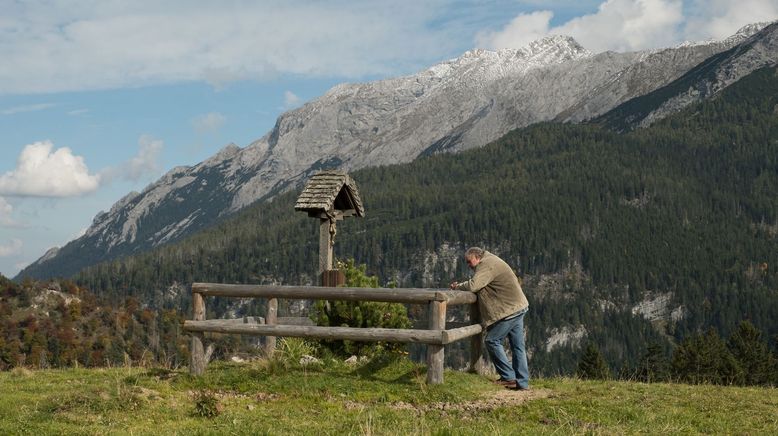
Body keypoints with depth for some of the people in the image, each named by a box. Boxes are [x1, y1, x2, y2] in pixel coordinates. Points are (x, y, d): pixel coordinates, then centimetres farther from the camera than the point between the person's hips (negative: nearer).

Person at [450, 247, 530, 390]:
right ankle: (522, 382, 12)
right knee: (518, 346, 10)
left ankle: (508, 377, -1)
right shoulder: (491, 261, 19)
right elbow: (480, 286, 19)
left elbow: (473, 286, -27)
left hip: (509, 311, -10)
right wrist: (462, 285, 4)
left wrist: (458, 286, -9)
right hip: (519, 307, 10)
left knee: (492, 341, -3)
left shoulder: (486, 265, -15)